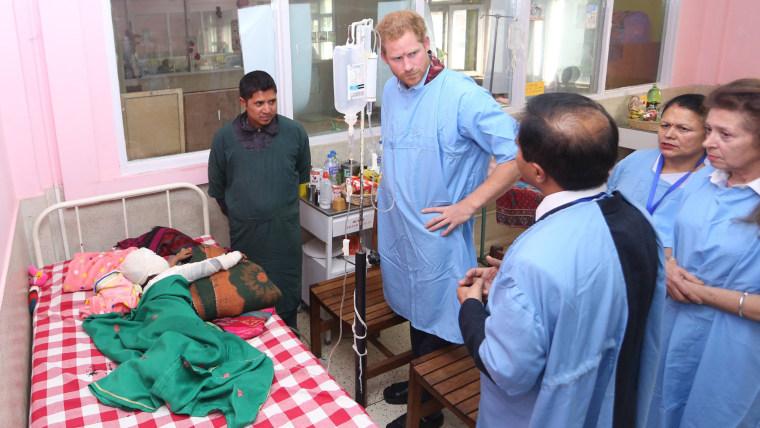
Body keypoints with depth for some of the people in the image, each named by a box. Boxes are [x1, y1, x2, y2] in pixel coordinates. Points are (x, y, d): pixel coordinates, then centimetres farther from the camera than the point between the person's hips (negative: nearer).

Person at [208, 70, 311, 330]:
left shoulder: (295, 132, -5)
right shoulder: (224, 137, -6)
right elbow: (217, 187, 8)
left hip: (285, 230, 0)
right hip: (245, 231, 0)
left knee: (287, 290, 11)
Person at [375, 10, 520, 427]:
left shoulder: (461, 94, -20)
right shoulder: (392, 91, 5)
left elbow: (518, 153, -24)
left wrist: (467, 205, -23)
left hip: (436, 232, -7)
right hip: (397, 225, 7)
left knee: (432, 320, 7)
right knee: (413, 309, 22)